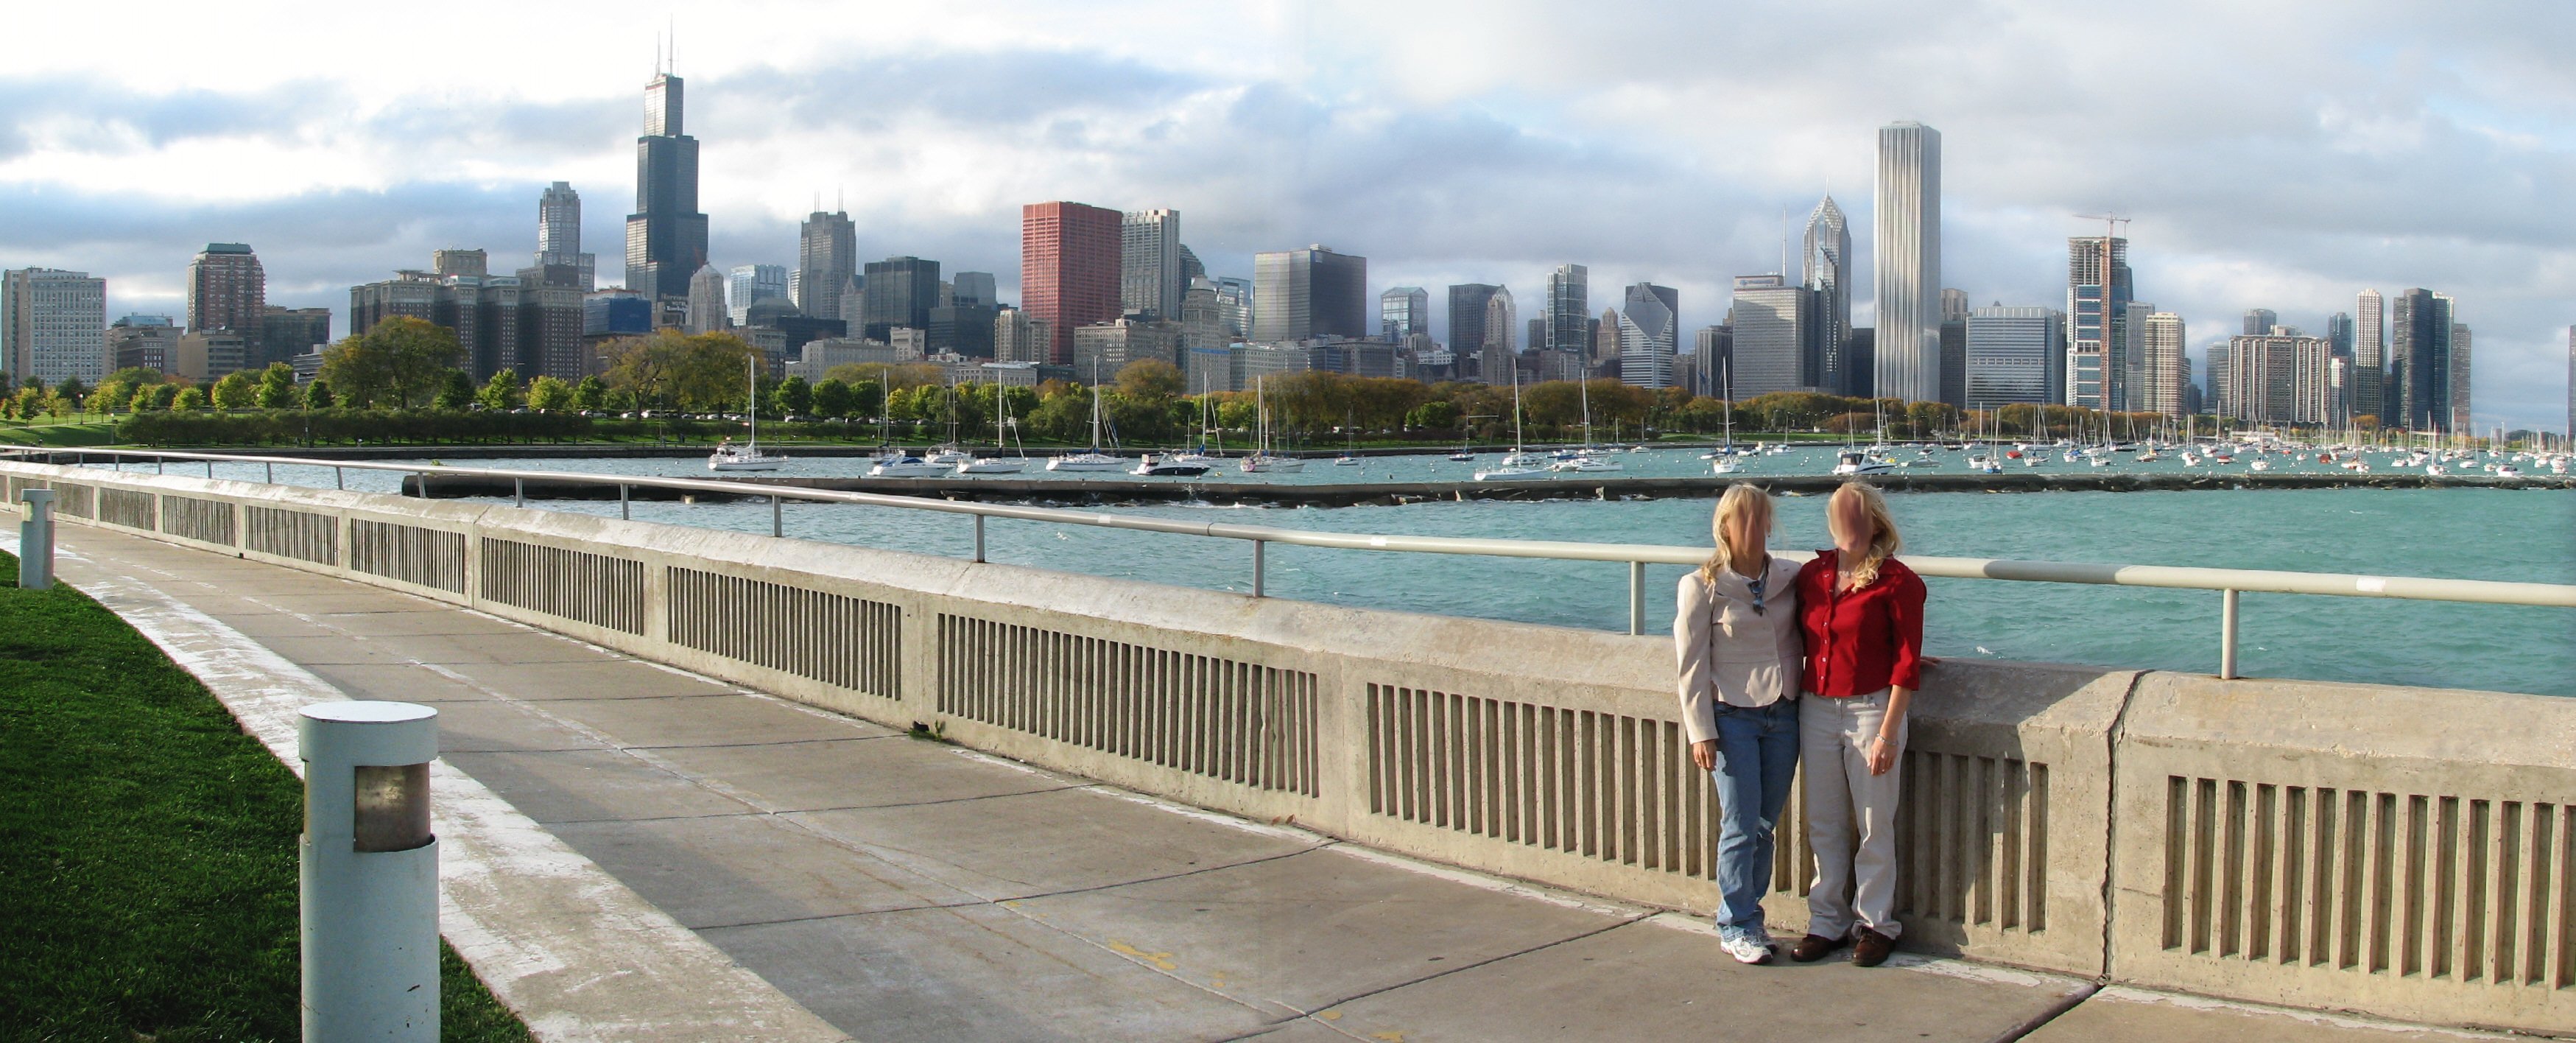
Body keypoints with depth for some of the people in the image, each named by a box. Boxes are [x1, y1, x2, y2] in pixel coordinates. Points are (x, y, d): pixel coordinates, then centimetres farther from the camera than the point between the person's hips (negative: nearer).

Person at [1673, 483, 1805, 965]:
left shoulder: (1790, 578, 5)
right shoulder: (1702, 587, -6)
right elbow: (1692, 666, -5)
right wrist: (1701, 732, -9)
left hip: (1784, 714, 4)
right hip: (1733, 717, -4)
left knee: (1766, 825, 9)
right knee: (1741, 826, -2)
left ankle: (1749, 915, 23)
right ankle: (1736, 928, 11)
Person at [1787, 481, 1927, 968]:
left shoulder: (1897, 581, -9)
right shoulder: (1812, 574, 5)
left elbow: (1906, 662, -10)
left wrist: (1888, 733, -14)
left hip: (1870, 709, -4)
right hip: (1817, 709, 5)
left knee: (1874, 827, 5)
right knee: (1824, 825, 11)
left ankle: (1875, 924, 18)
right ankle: (1828, 922, 21)